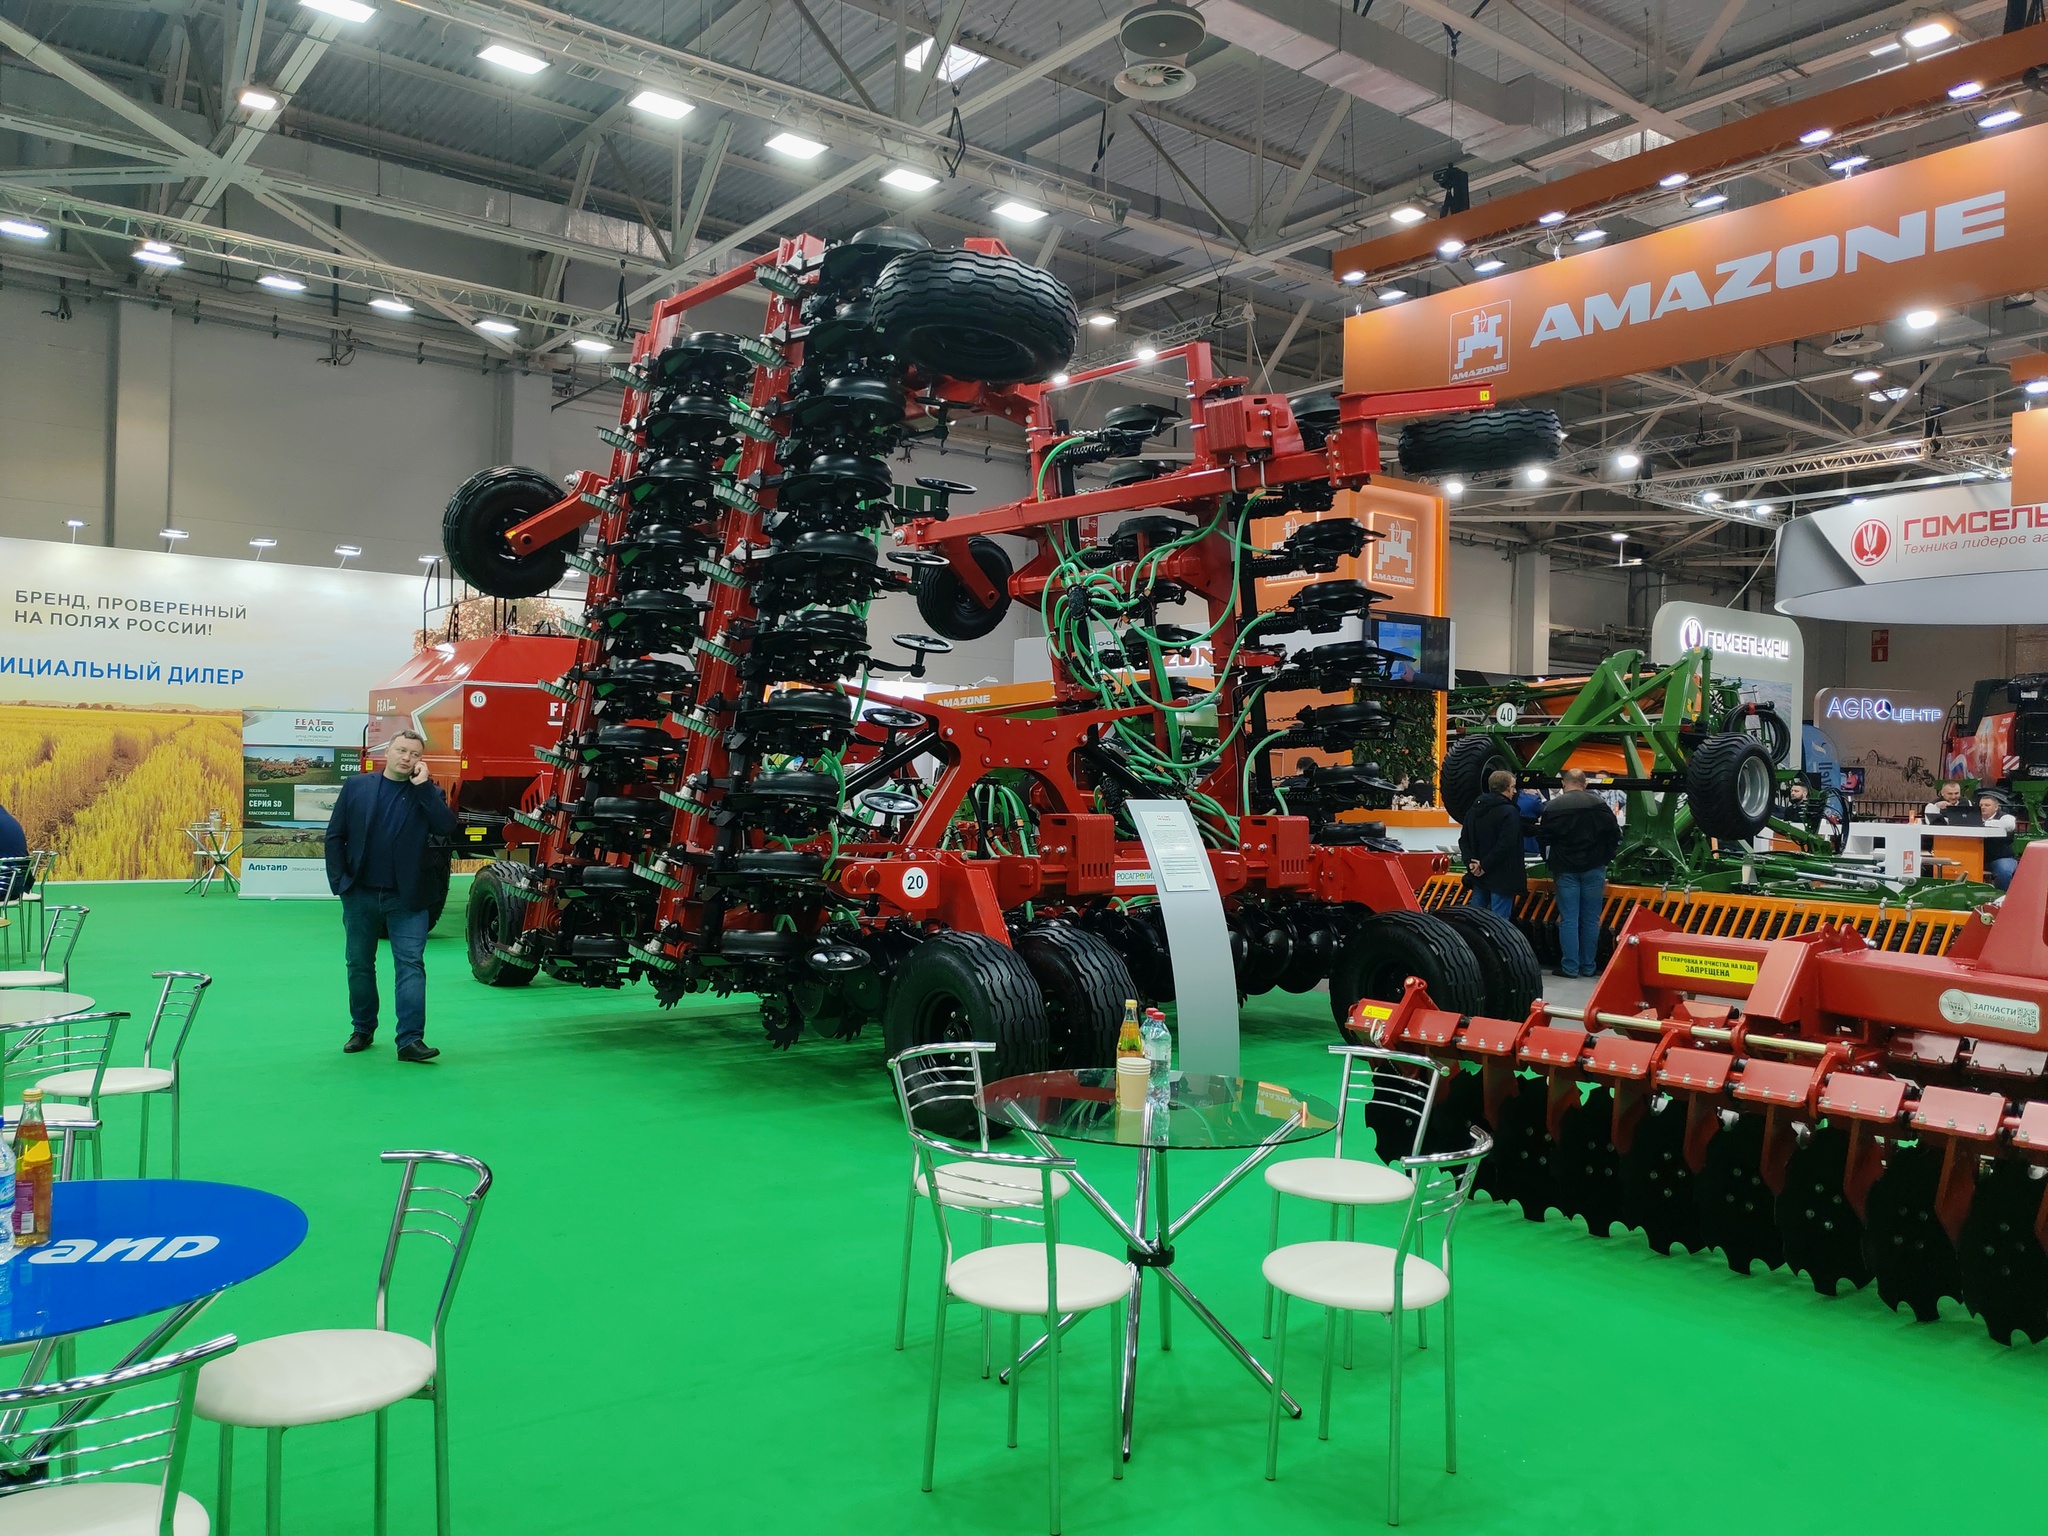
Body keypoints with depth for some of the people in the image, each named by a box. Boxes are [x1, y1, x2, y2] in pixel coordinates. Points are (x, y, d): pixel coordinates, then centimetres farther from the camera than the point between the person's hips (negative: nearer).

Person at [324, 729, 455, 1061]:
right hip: (360, 895, 2)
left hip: (407, 898, -2)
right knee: (359, 964, 13)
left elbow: (447, 828, -16)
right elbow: (335, 835, 5)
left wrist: (423, 786, -17)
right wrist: (338, 880, -3)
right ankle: (362, 1029, 29)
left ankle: (411, 1039, -10)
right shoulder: (357, 786, 5)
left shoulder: (428, 793, 2)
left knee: (410, 964, -7)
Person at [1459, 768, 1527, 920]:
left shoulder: (1474, 810, 9)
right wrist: (1485, 866, -17)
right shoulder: (1509, 812, -14)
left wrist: (1471, 862, -2)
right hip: (1501, 878, -7)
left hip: (1478, 877, 7)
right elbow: (1505, 845, -23)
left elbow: (1464, 840, 8)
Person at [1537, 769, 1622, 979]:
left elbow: (1543, 837, -4)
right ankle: (1589, 966, 12)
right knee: (1591, 919, 7)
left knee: (1568, 919, 2)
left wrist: (1550, 861, 10)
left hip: (1565, 869, -1)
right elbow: (1614, 835, 0)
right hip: (1593, 869, 1)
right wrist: (1604, 858, 14)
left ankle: (1570, 967, 3)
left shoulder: (1553, 807, -6)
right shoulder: (1599, 804, -3)